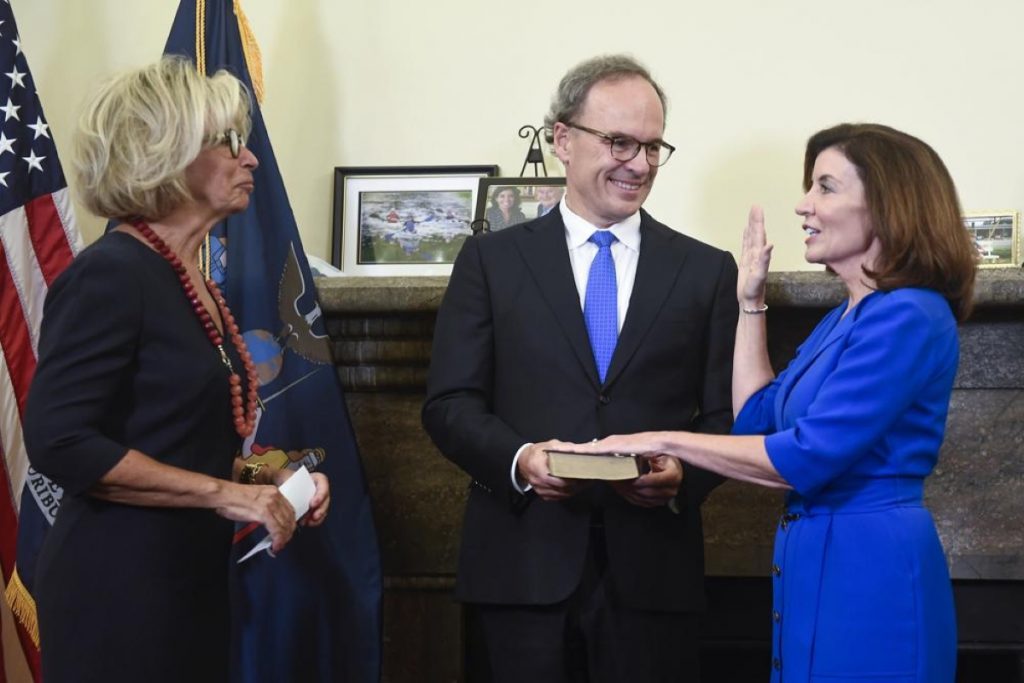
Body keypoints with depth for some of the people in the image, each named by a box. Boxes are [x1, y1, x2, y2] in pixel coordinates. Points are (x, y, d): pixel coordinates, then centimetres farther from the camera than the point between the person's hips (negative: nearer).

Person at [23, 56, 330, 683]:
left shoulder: (192, 280, 12)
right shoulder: (111, 273, -15)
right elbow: (60, 442, -22)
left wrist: (264, 481, 6)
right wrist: (225, 493, -20)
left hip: (188, 583, 9)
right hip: (119, 588, -9)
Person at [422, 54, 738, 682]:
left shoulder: (707, 271, 9)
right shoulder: (491, 260, 7)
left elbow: (725, 416, 6)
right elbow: (450, 403, 2)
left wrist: (683, 473, -14)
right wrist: (518, 458, -15)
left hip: (652, 571, 1)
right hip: (523, 567, -1)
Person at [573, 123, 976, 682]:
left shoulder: (908, 318, -16)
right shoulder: (846, 317, 16)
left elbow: (809, 455, -21)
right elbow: (758, 420, 19)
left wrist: (665, 441, -16)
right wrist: (750, 301, 16)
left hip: (869, 572, -10)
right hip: (819, 562, 10)